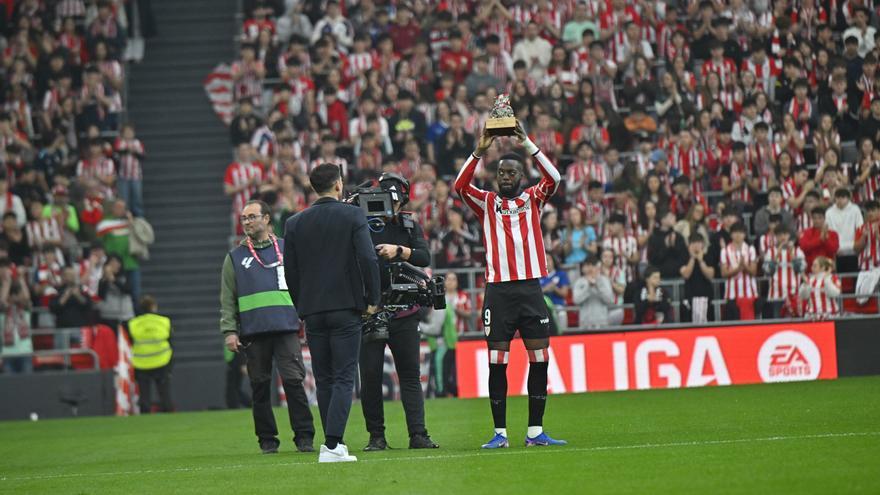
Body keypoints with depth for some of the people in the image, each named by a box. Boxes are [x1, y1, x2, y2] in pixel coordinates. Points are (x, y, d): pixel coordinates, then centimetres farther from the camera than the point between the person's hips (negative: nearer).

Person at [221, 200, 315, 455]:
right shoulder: (235, 257, 12)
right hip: (253, 333, 1)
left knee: (294, 381, -10)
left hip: (287, 328, -1)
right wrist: (229, 331, -2)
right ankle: (267, 439, 11)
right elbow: (228, 300, 9)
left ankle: (304, 436, -6)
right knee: (260, 387, 3)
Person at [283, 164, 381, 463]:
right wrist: (372, 300, 0)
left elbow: (290, 271, 5)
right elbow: (368, 259, -11)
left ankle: (333, 442, 14)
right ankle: (332, 445, -16)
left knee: (323, 380, 11)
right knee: (344, 378, -4)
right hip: (346, 309, -3)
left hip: (313, 312, 3)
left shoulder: (295, 223, 5)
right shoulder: (353, 216, -4)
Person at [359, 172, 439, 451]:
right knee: (370, 376, 0)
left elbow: (425, 257, -2)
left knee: (410, 374, 1)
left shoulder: (410, 226, 9)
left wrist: (399, 251, -19)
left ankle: (418, 434, 0)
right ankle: (376, 436, 7)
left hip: (403, 313, 2)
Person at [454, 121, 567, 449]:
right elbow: (460, 186, -6)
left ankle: (535, 432, 5)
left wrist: (527, 145, -14)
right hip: (498, 290, -1)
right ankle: (500, 433, 1)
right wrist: (478, 152, -16)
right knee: (497, 362, -2)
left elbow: (553, 179, -6)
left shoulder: (533, 199, 11)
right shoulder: (487, 203, 9)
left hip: (531, 288, 1)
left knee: (539, 360, 0)